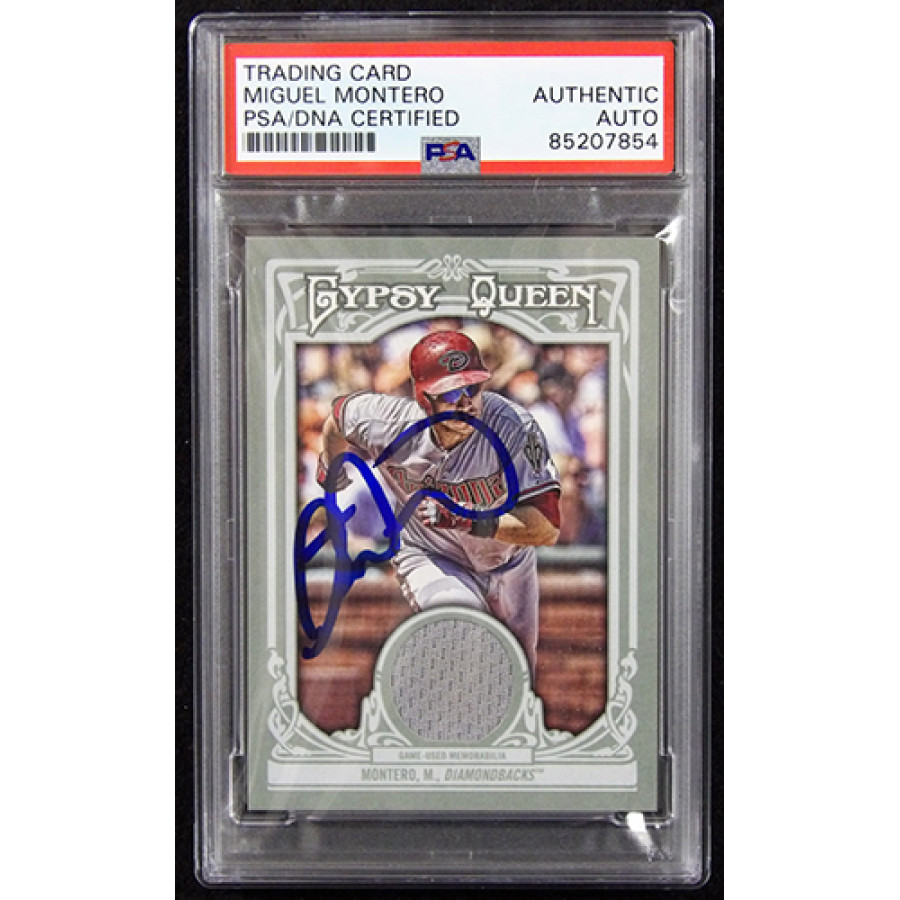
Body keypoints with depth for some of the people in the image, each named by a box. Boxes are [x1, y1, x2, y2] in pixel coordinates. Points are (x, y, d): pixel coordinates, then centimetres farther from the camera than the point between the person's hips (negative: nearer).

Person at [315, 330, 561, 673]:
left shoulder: (515, 428, -34)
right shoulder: (389, 425, -28)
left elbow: (547, 528, -36)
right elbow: (339, 412, -4)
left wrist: (470, 522, -47)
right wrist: (331, 471, 11)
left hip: (508, 565, 2)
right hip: (427, 557, -1)